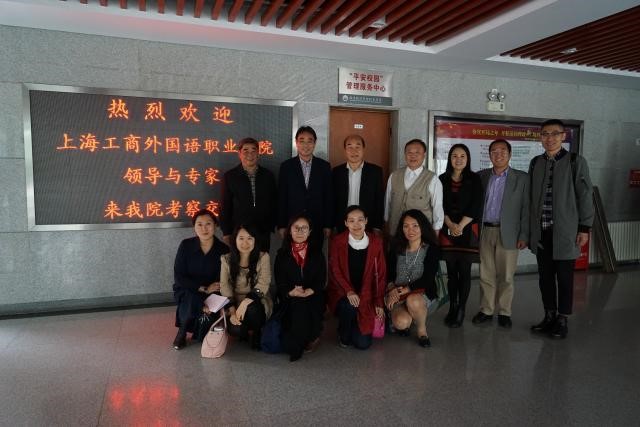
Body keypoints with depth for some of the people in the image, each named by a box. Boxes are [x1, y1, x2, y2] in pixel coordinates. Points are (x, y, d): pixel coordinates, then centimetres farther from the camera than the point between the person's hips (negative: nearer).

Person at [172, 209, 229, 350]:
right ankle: (182, 331, -2)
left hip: (211, 295, 2)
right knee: (192, 300, -35)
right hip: (186, 291, -1)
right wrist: (204, 289, -22)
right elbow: (179, 277, -12)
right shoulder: (186, 245, -11)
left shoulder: (223, 250, -11)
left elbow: (221, 283, -8)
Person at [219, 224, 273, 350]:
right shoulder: (226, 259, -2)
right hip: (235, 303, 1)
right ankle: (246, 333, 13)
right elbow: (225, 287, -6)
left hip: (256, 303, -1)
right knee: (235, 330, -27)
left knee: (251, 308, -36)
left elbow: (263, 285, -15)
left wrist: (245, 303, -29)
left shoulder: (263, 257, -8)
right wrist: (232, 311, -18)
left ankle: (256, 334, -1)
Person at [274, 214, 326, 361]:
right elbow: (280, 281, 0)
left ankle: (295, 348, -7)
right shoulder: (282, 254, 7)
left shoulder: (316, 253, 8)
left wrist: (310, 291, -18)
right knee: (298, 308, -29)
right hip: (289, 299, 0)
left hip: (313, 297, 0)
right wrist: (291, 292, -20)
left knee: (307, 307, -29)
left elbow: (321, 280, 1)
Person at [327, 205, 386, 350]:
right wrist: (348, 291, -27)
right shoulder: (337, 241, -8)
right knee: (349, 306, -36)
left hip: (366, 296, 1)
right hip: (341, 293, -1)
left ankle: (355, 326, 29)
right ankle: (343, 336, -2)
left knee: (363, 343, -7)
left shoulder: (376, 242, -3)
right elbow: (334, 270, -11)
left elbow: (380, 273, 2)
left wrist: (379, 302, 0)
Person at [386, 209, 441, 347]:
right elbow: (388, 274, 4)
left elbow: (427, 279, -12)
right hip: (398, 296, 2)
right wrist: (392, 289, -17)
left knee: (413, 300, -37)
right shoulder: (397, 248, 4)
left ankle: (422, 330, -5)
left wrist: (405, 289, -19)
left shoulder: (432, 250, -5)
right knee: (401, 323, -28)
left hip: (422, 293, -2)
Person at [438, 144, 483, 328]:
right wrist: (450, 225, -10)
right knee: (451, 271, 6)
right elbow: (440, 206, 3)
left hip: (467, 230, -2)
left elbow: (475, 207, -5)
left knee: (464, 271, 0)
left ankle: (461, 310, 8)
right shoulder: (442, 179, 7)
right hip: (447, 230, 2)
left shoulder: (474, 179, 2)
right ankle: (452, 308, 15)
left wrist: (460, 226, -12)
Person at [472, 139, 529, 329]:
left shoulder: (521, 178, 2)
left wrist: (523, 236, -6)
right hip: (485, 232, 2)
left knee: (505, 276, 5)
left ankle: (504, 312, 18)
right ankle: (486, 310, 19)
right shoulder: (482, 176, 9)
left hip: (508, 233, -2)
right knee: (486, 274, 8)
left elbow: (526, 209, 0)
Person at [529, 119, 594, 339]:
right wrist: (528, 229, 11)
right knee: (545, 276, 11)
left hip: (564, 231, -4)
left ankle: (562, 320, 16)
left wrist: (585, 227, -7)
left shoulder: (576, 162, -2)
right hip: (541, 231, 4)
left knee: (564, 277, 4)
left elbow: (585, 196, -3)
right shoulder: (535, 163, 9)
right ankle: (549, 316, 24)